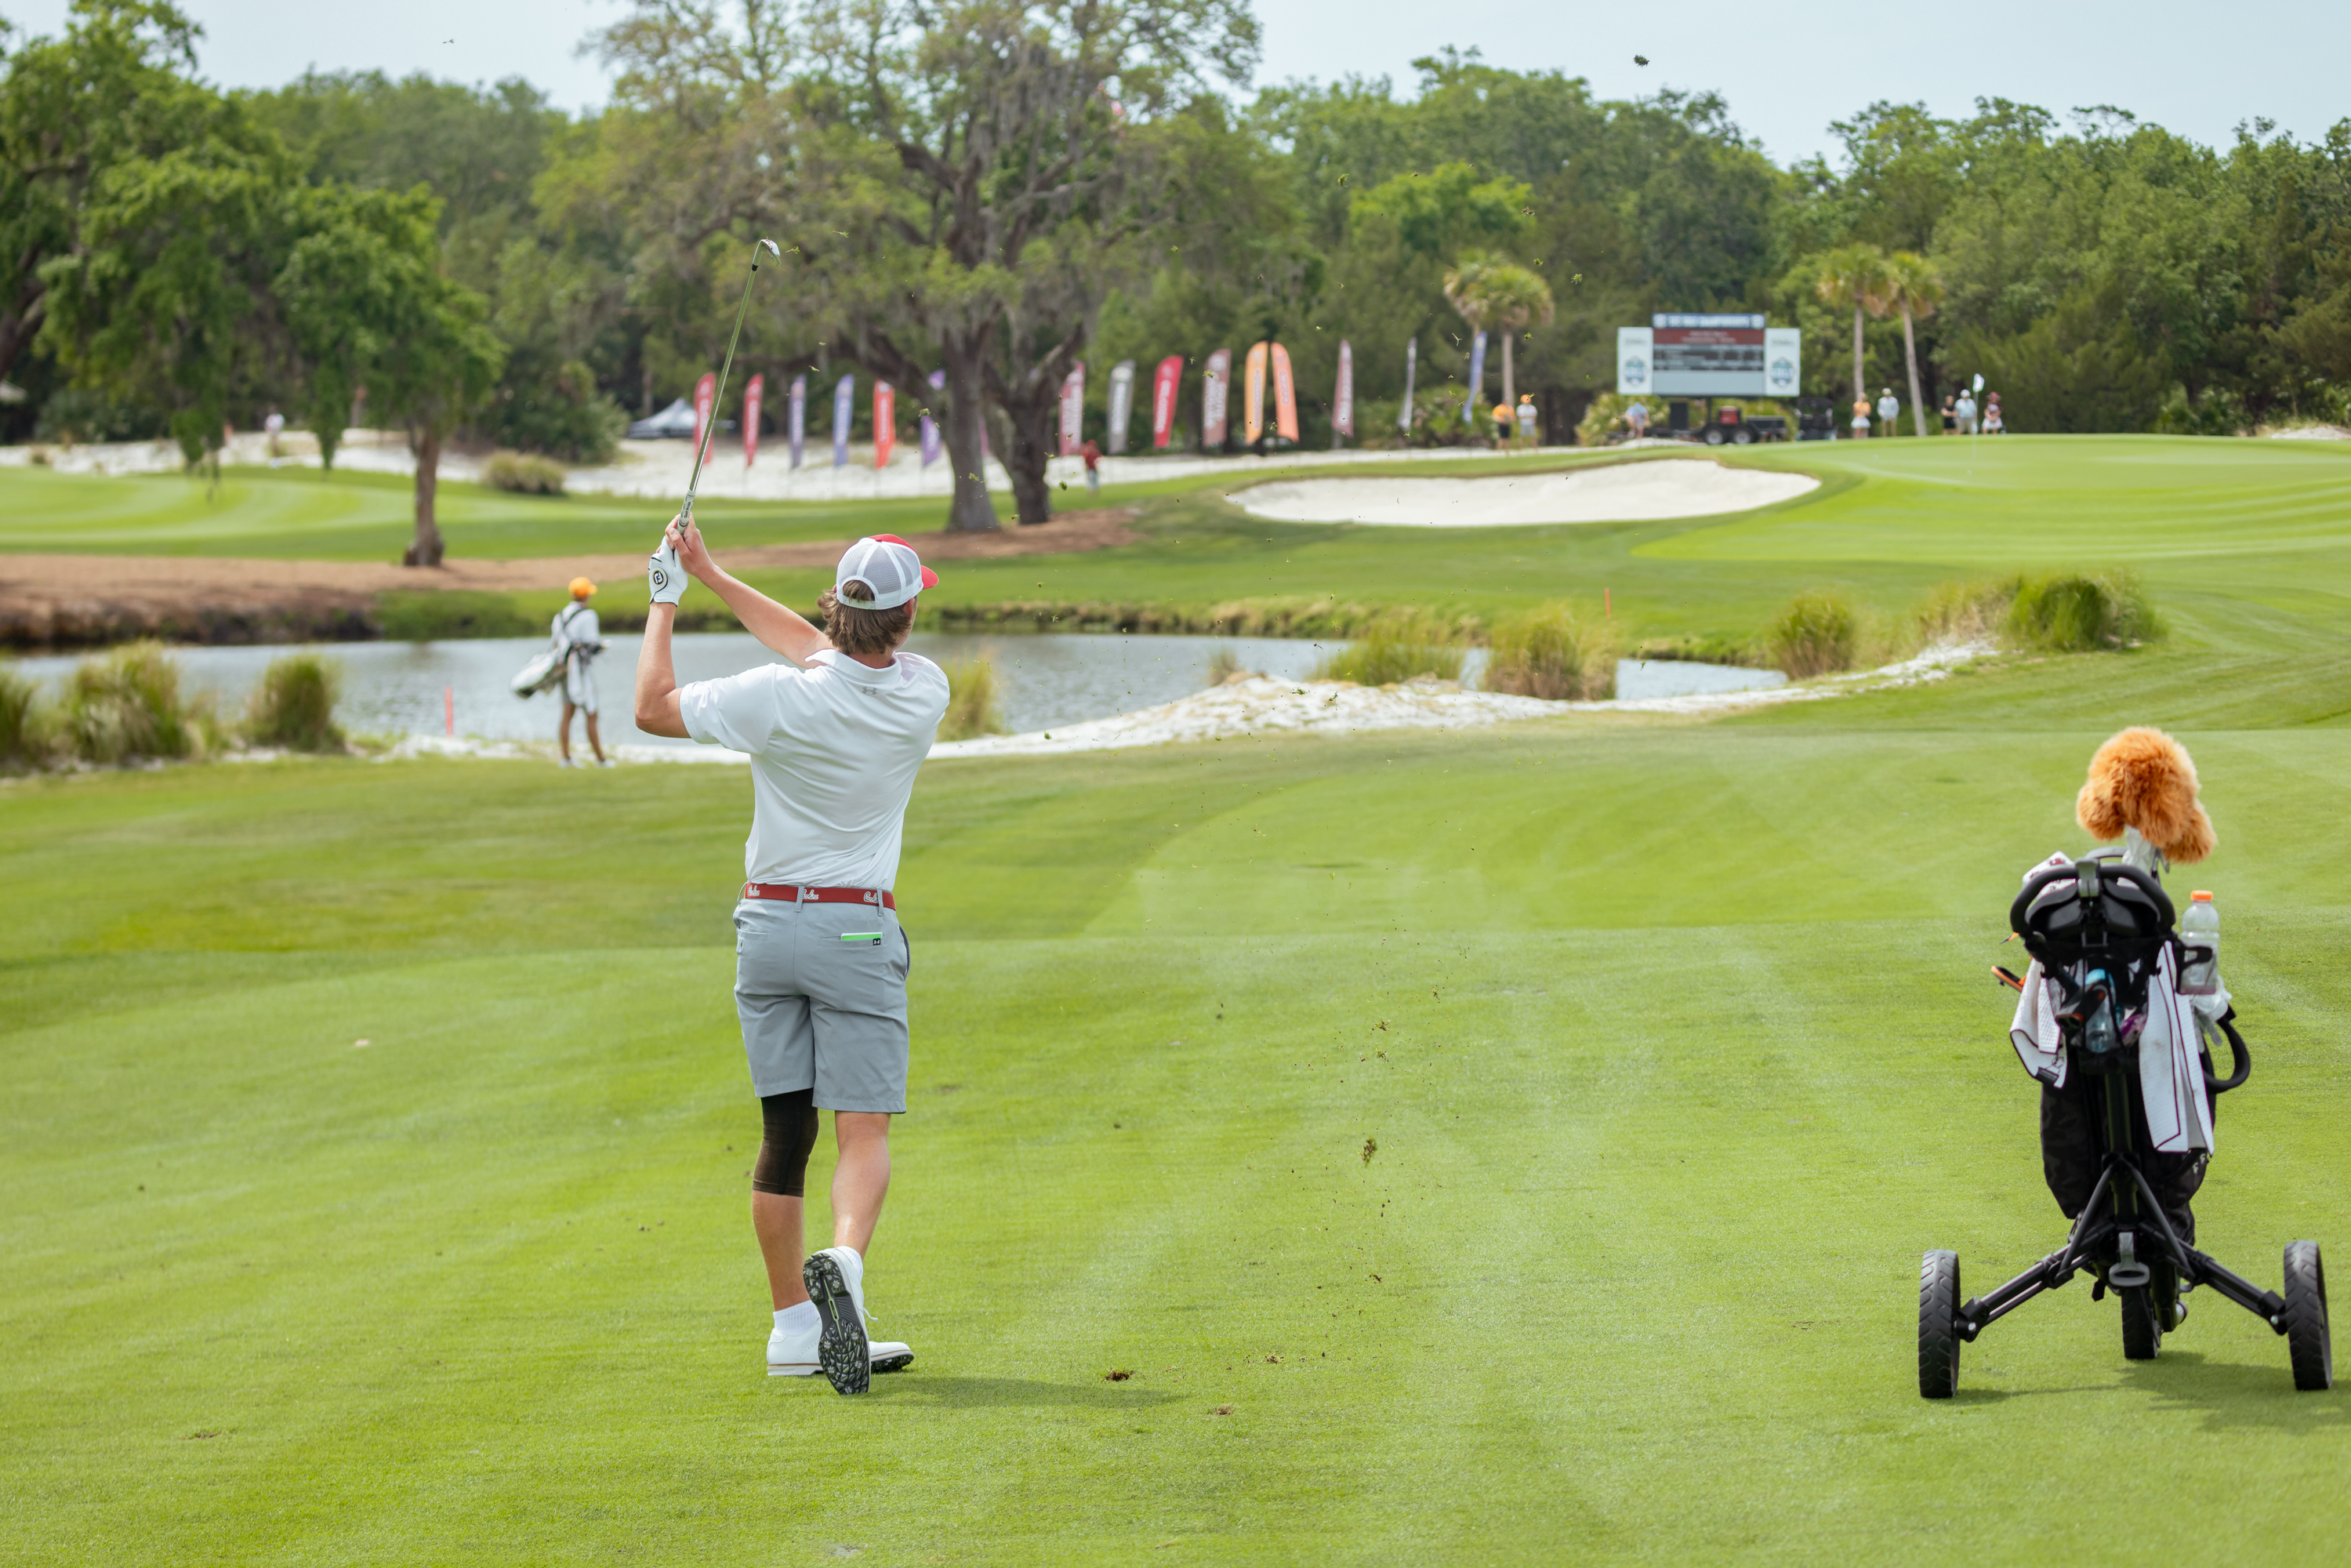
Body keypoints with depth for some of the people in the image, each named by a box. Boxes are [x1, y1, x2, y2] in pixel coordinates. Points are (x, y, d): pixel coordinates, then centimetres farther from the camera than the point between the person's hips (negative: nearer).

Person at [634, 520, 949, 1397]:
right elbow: (823, 653, 9)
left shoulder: (781, 698, -15)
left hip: (768, 924, 1)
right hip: (858, 930, -1)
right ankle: (843, 1263, -35)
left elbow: (653, 708, -3)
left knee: (784, 1131, 9)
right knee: (863, 1127, -5)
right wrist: (712, 578, 11)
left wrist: (667, 600, 8)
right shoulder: (923, 693, -7)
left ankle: (794, 1325, 11)